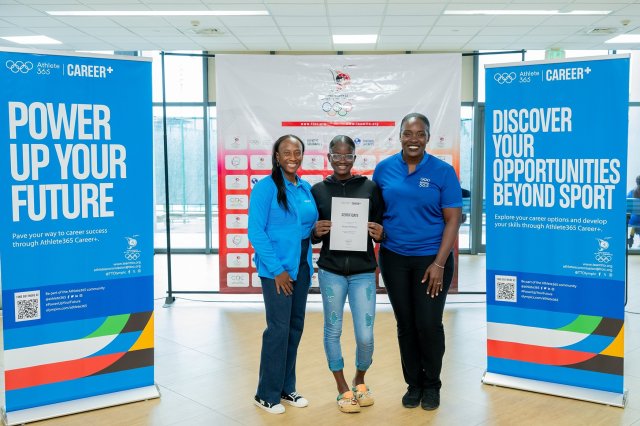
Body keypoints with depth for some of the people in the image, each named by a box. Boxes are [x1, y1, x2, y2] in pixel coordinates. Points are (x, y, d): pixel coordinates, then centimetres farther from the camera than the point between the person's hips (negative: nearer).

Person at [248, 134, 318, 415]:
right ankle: (267, 394, 14)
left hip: (301, 266, 7)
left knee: (295, 326, 13)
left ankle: (286, 388, 28)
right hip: (276, 268, -6)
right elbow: (256, 233, -14)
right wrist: (277, 269, -16)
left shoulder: (307, 188, 8)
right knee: (278, 328, -2)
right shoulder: (266, 187, -11)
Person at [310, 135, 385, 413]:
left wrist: (379, 233, -16)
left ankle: (360, 381, 31)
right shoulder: (318, 190, 2)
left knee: (365, 337, 0)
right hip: (330, 270, 1)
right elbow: (311, 236, 7)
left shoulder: (370, 187, 1)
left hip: (363, 271, 0)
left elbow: (381, 229, 5)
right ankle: (343, 389, 30)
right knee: (333, 330, 10)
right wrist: (316, 232, -14)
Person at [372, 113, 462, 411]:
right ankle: (413, 383, 28)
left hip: (431, 259, -2)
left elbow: (452, 221, -7)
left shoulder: (443, 171, -6)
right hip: (394, 258, 3)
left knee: (429, 324, 0)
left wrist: (439, 264, -13)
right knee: (405, 324, 11)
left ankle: (432, 385, 23)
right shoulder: (383, 169, 2)